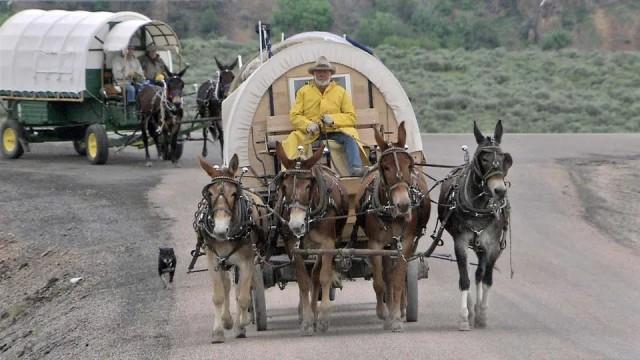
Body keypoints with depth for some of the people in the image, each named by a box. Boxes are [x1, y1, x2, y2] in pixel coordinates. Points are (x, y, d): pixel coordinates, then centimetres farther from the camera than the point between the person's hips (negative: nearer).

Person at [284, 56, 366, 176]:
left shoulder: (341, 92, 12)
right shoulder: (303, 91, 11)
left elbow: (351, 117, 10)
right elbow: (294, 116, 7)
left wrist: (334, 119, -11)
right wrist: (308, 125, -14)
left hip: (335, 131, 0)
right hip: (310, 132, 0)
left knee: (349, 138, -31)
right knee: (292, 140, -29)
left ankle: (355, 168, -43)